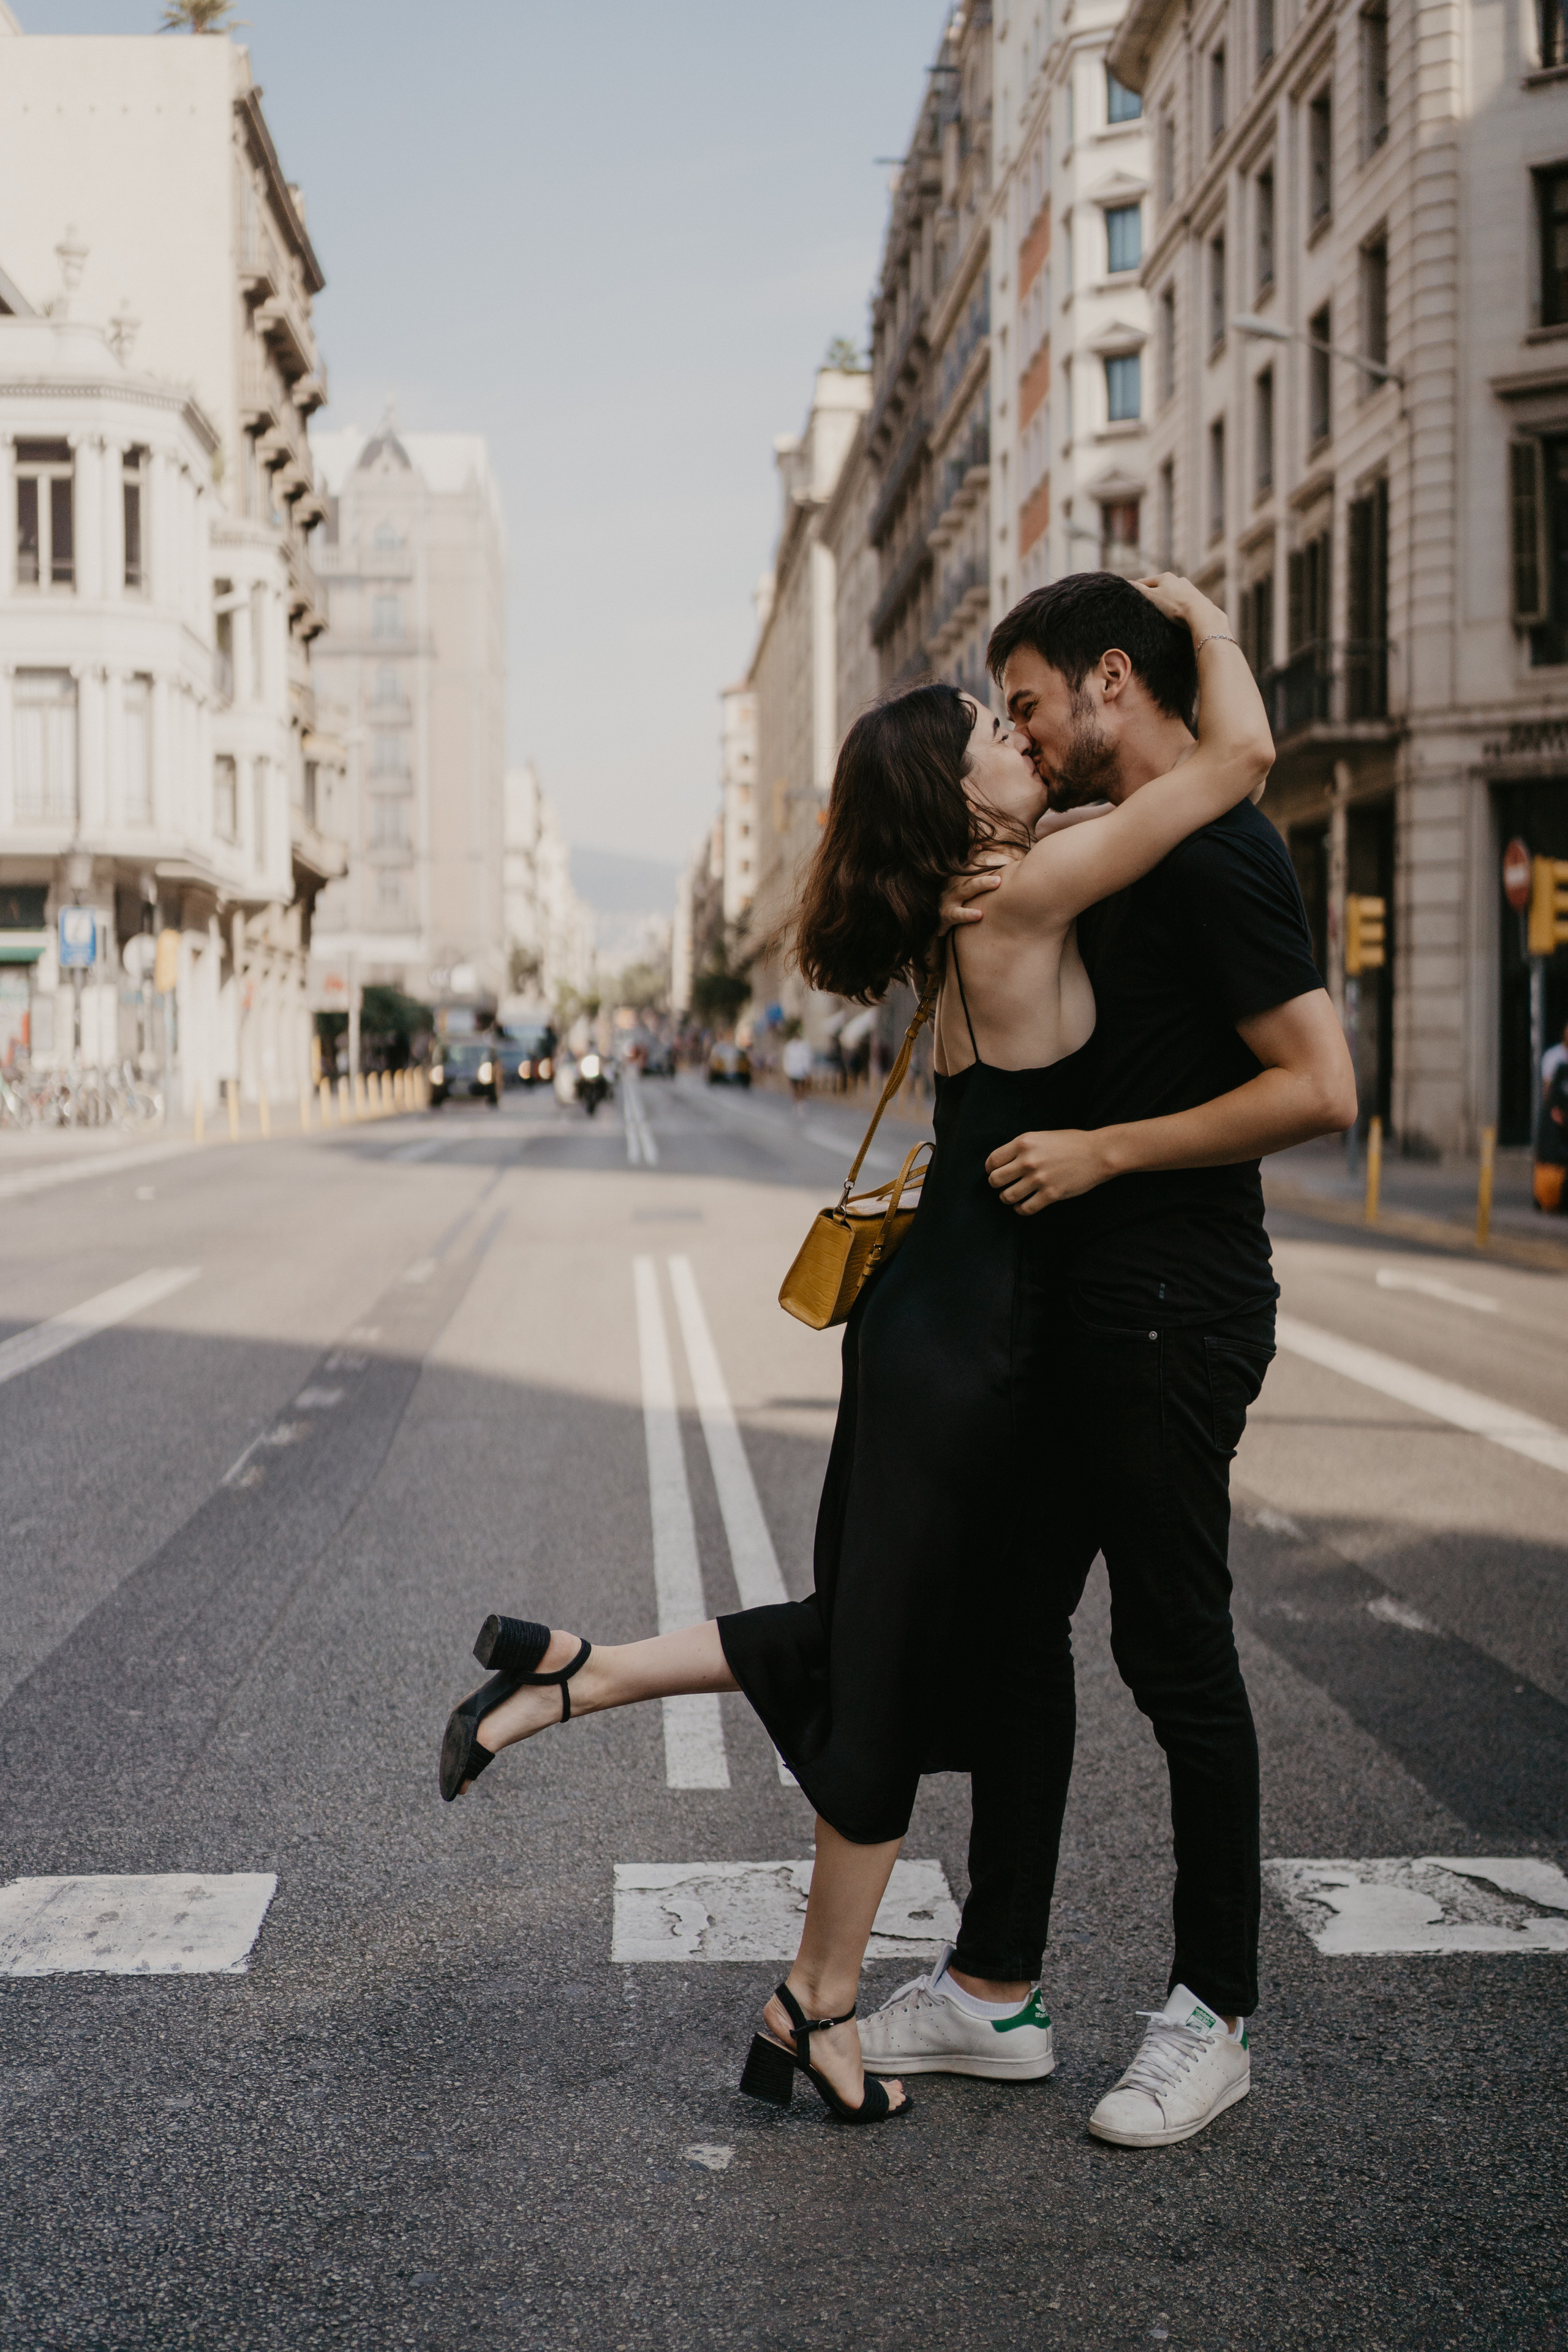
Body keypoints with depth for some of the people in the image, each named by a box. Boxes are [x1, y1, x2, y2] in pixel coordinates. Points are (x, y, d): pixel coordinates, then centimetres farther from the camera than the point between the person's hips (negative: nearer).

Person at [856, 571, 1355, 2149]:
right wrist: (982, 912, -1)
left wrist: (1103, 1152, -19)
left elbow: (1318, 1088, -21)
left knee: (1173, 1649, -1)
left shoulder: (1217, 853, -14)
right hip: (1079, 1309, 10)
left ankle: (1213, 2016, 14)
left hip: (1172, 1314, -10)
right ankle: (997, 1985, 24)